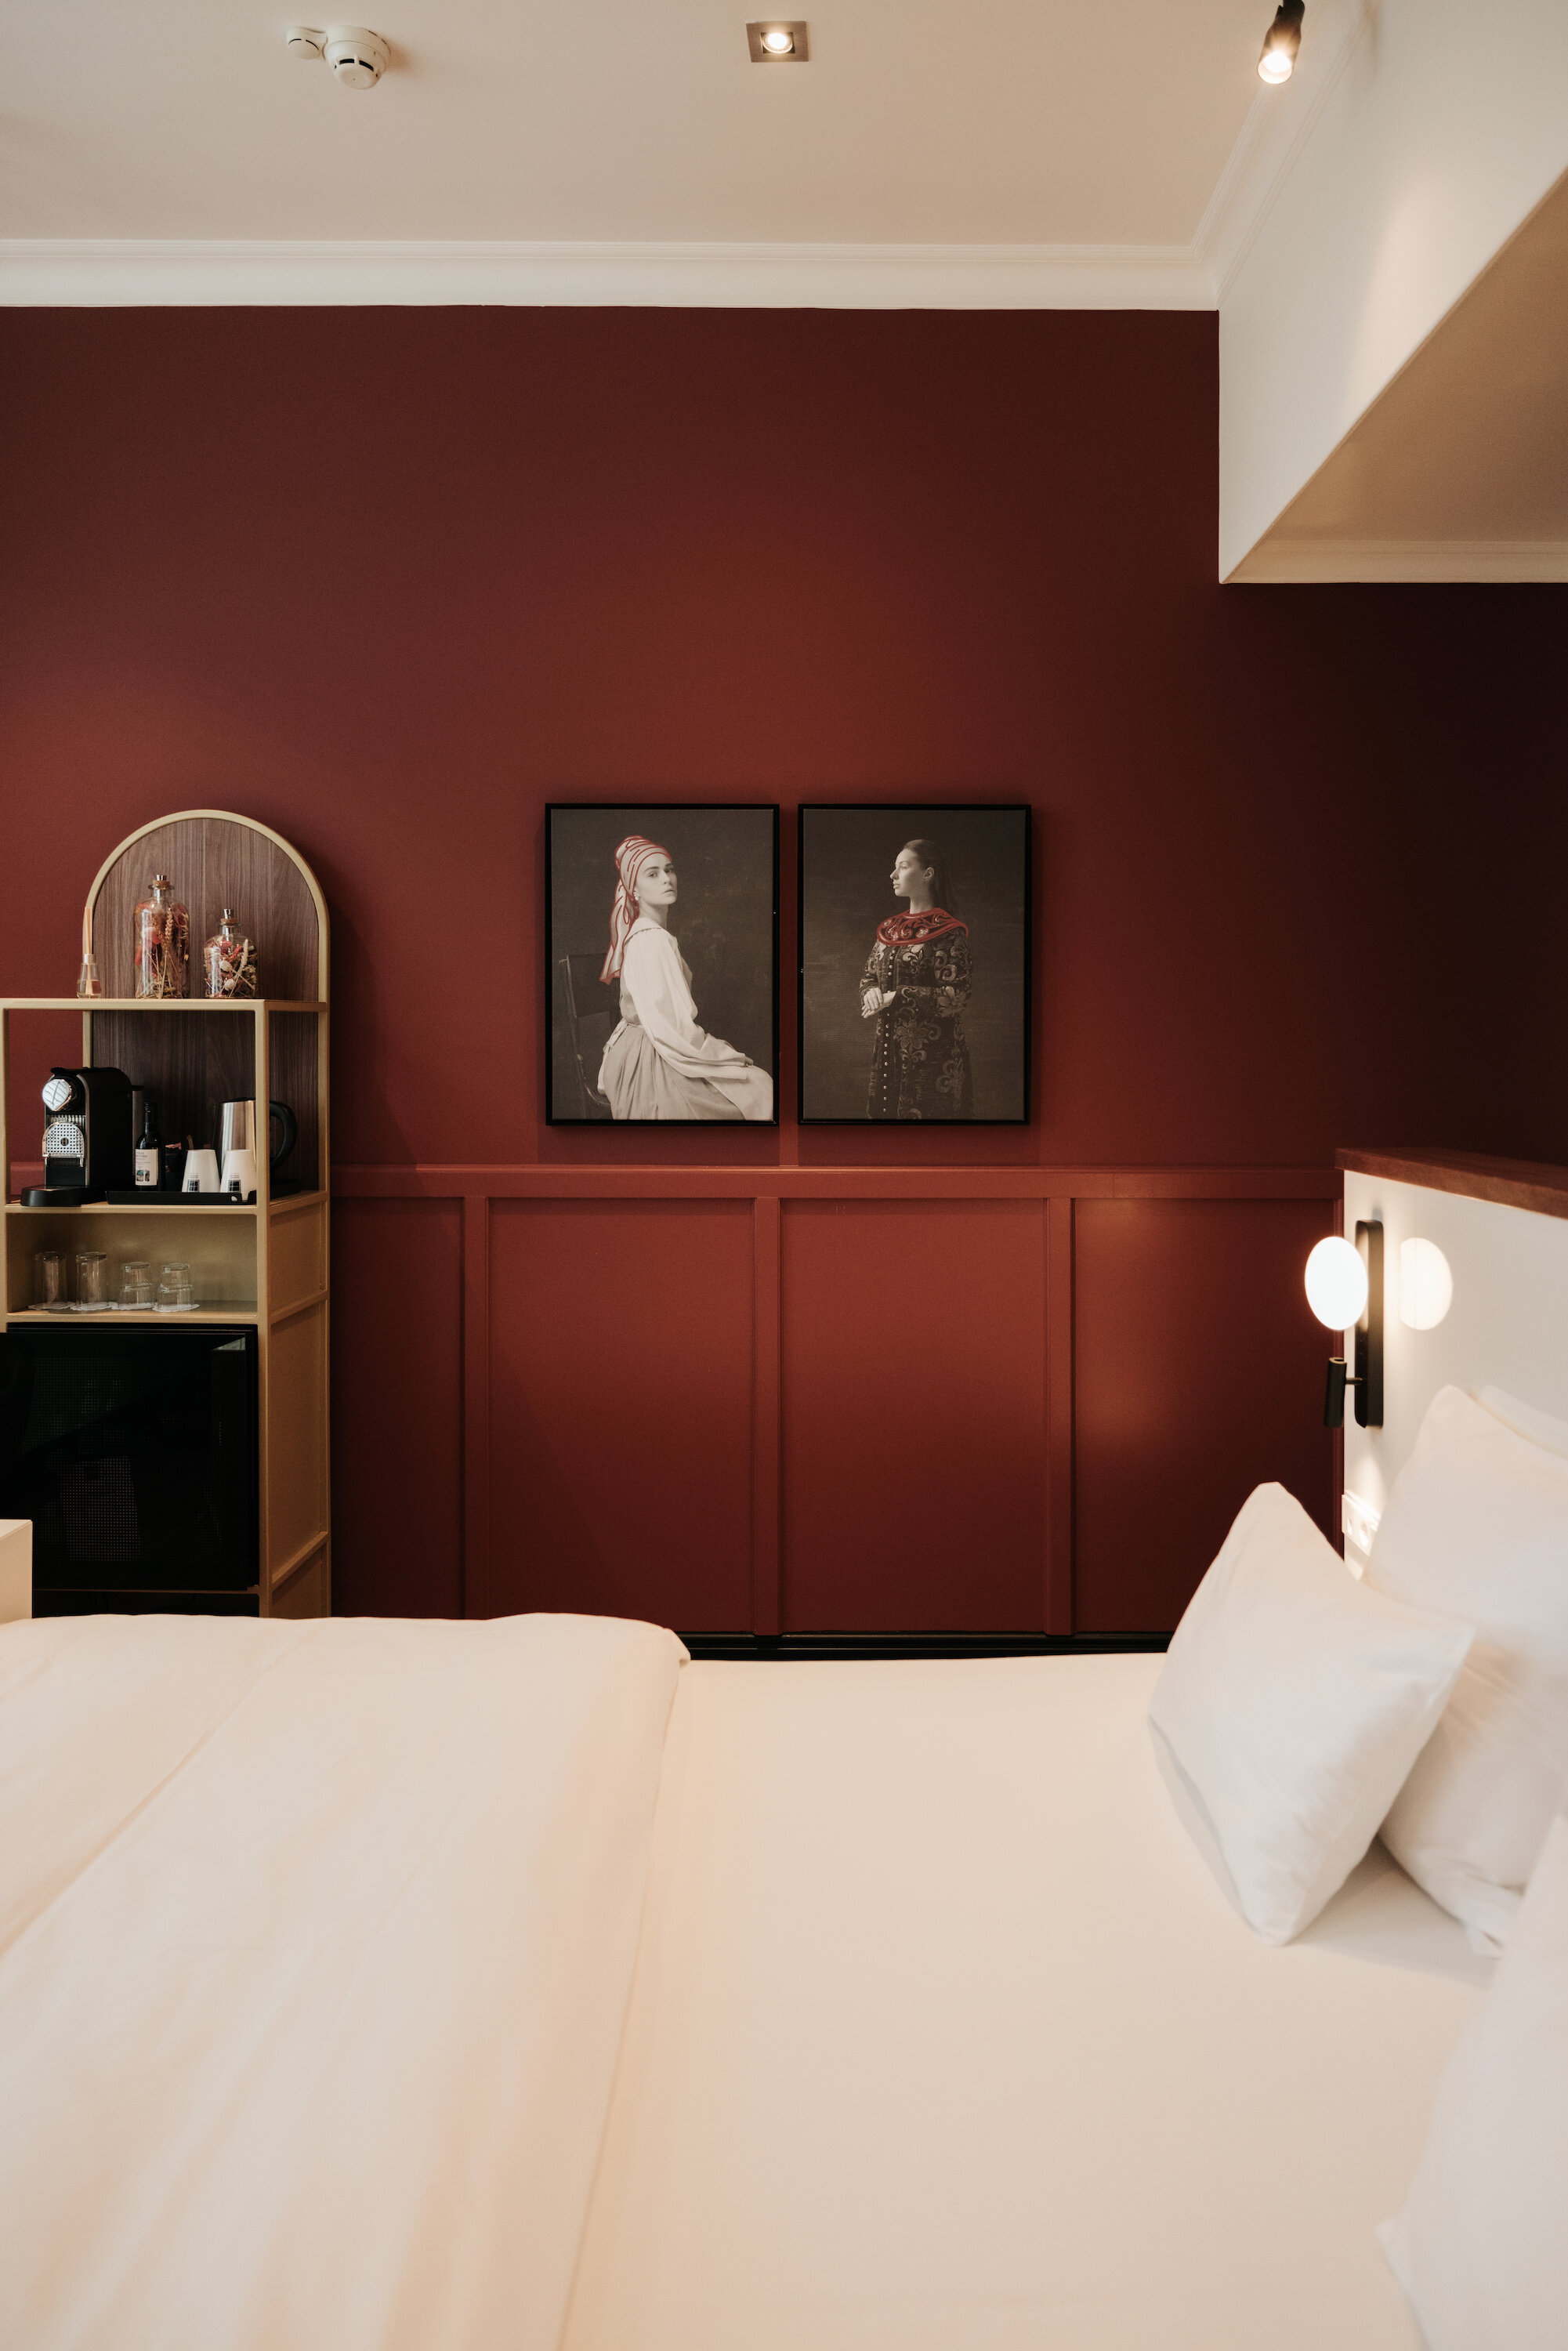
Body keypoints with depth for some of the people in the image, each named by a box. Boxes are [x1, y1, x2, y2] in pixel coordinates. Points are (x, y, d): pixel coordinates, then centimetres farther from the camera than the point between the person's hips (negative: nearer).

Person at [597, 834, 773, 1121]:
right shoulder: (652, 940, -20)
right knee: (759, 1087, -8)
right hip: (650, 1064, -10)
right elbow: (673, 1028, -23)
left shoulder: (638, 933, 12)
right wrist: (733, 1059, -13)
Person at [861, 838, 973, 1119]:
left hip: (932, 1053, -7)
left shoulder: (948, 932, -10)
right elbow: (868, 974, 19)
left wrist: (897, 997, -17)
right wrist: (871, 992, -6)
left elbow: (955, 996, -15)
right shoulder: (889, 929, 12)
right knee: (885, 1111, 11)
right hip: (888, 1051, 7)